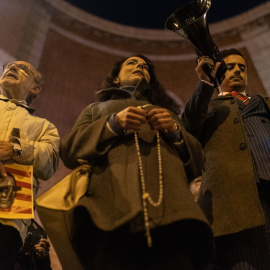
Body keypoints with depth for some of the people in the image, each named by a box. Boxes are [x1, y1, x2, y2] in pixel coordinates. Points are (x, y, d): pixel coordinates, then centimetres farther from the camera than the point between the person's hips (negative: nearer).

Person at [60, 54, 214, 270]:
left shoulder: (167, 112, 33)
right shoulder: (96, 109, 30)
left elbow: (197, 162, 20)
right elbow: (69, 150, 13)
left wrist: (174, 130, 1)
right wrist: (113, 123, -2)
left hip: (169, 208, 1)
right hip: (113, 205, -1)